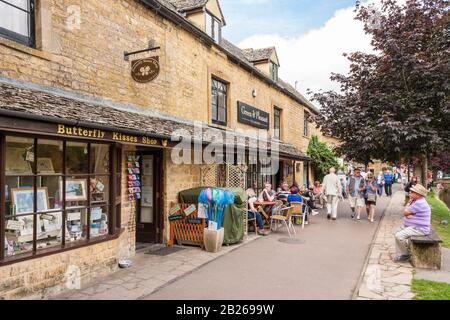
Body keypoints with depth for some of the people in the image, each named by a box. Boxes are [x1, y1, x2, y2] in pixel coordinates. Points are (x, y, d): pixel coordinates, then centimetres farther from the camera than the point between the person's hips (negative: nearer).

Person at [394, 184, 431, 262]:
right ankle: (399, 255, 13)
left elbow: (405, 213, -19)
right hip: (411, 226, 11)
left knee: (399, 236, -22)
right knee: (397, 232, 15)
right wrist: (408, 215, -12)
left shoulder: (419, 203, -24)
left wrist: (408, 204, -3)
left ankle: (406, 254, 1)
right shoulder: (416, 201, 11)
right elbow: (406, 213, 11)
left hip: (419, 229, -11)